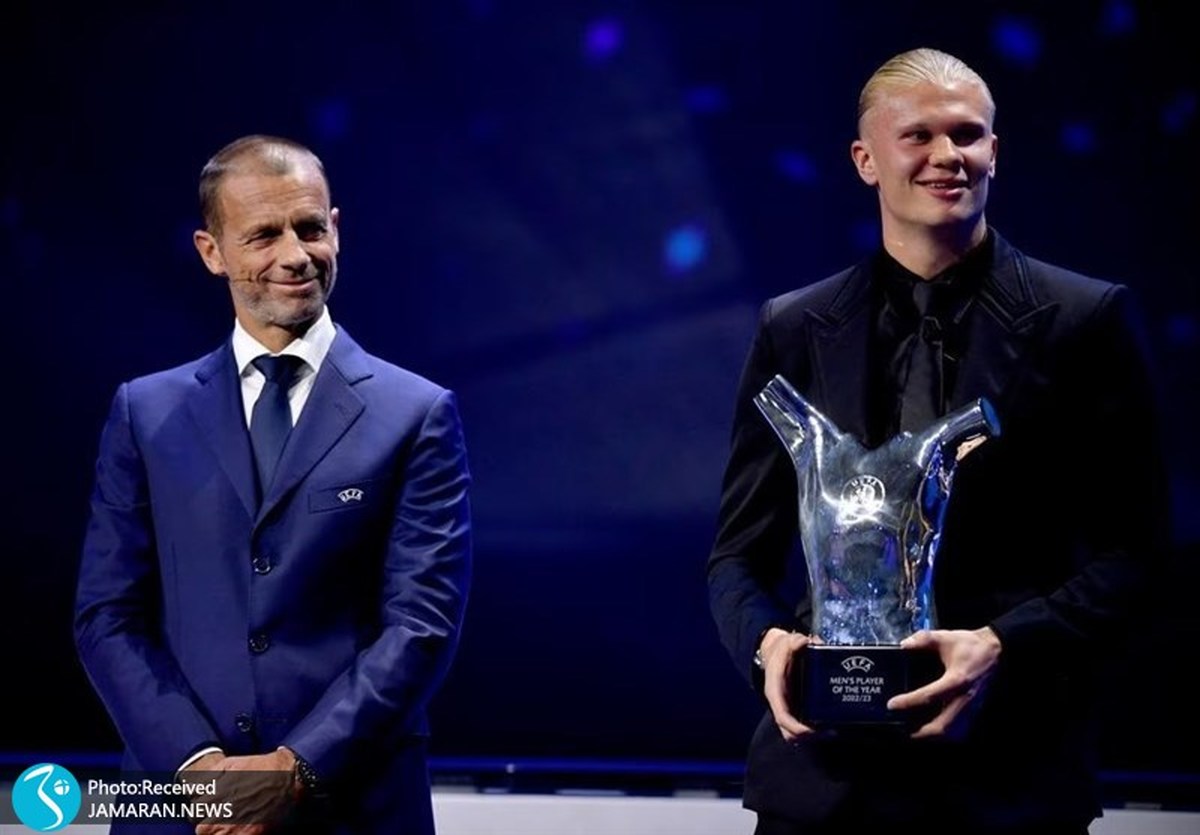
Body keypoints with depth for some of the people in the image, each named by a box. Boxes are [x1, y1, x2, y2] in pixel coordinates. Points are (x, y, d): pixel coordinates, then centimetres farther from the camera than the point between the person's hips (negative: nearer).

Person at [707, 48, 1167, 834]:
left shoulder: (1087, 320, 1)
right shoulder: (794, 330, 8)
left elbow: (1130, 550, -1)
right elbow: (742, 550, 10)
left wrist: (1003, 646, -16)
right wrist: (767, 640, -10)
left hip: (1014, 766, -2)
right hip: (826, 760, 2)